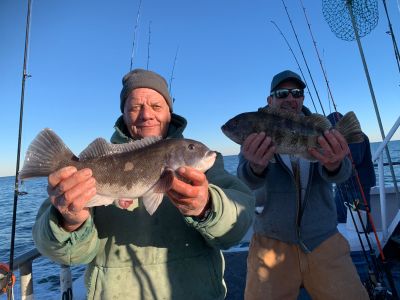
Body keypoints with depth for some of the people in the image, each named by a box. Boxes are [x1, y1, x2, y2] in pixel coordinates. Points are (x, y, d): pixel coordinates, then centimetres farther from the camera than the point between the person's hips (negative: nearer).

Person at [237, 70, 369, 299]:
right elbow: (246, 180, -19)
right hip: (272, 243, -1)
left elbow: (339, 175, -14)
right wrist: (256, 166, -42)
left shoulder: (321, 131, 2)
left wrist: (333, 164, -38)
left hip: (326, 240, 2)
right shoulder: (255, 135, -3)